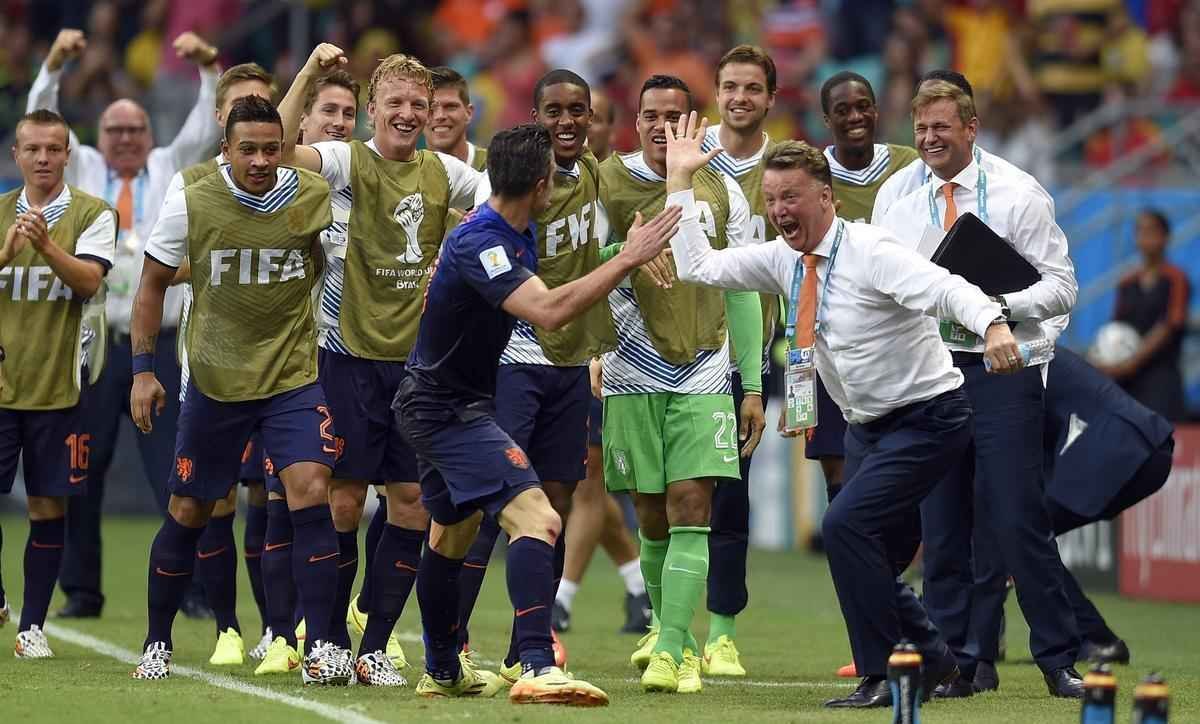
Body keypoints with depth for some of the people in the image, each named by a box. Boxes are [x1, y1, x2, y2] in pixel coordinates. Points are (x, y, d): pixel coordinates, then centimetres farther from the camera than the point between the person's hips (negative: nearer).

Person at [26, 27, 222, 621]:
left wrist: (208, 68, -10)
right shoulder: (82, 170, 13)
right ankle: (81, 592, 10)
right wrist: (55, 64, -12)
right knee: (80, 477, 2)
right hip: (93, 344, 1)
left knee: (177, 473, -5)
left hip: (156, 347, 0)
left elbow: (207, 128, 5)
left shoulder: (170, 169, 15)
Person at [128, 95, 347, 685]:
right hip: (214, 381, 0)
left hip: (294, 376, 0)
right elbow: (152, 284, 4)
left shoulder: (315, 196, -7)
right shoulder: (190, 204, -9)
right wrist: (142, 368, 0)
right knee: (188, 513, 8)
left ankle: (320, 647, -15)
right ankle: (156, 644, 26)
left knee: (311, 492, -18)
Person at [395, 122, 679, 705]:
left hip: (436, 404, 11)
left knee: (451, 534, 24)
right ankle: (537, 670, -35)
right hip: (448, 410, -11)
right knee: (536, 518, -24)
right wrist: (628, 259, -36)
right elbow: (549, 312, -39)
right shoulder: (480, 243, -26)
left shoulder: (516, 234, 5)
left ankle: (442, 671, 40)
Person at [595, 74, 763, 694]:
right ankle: (669, 631, 25)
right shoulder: (607, 183, 1)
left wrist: (753, 385, 7)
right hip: (633, 377, 0)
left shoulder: (723, 193, 5)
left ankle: (670, 652, -14)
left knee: (691, 508, -12)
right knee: (652, 518, 4)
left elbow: (741, 292, 9)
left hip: (703, 374, 0)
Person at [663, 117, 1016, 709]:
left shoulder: (870, 253, -21)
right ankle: (936, 661, 32)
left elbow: (947, 288, -35)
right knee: (864, 554, 11)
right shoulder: (783, 260, 1)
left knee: (846, 525, -22)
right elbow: (698, 267, 6)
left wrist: (992, 325, -54)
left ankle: (880, 677, -15)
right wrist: (680, 182, 1)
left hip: (926, 420, -9)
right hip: (867, 426, 9)